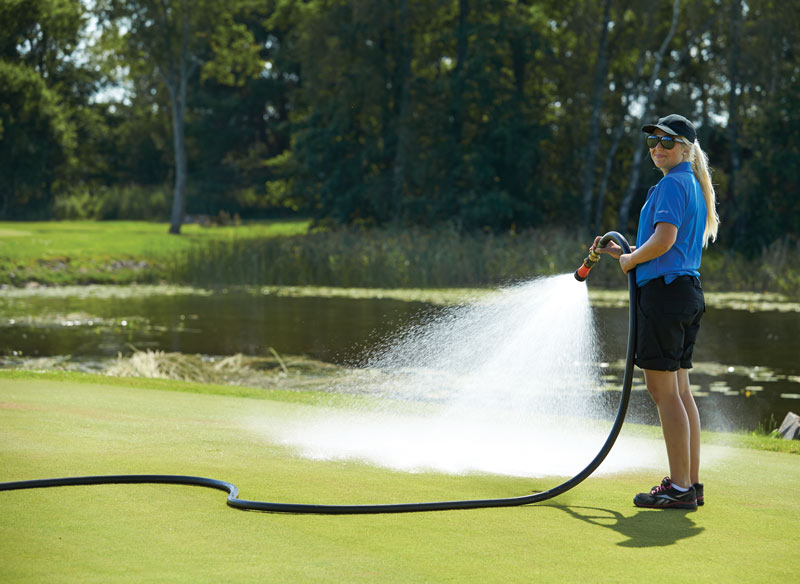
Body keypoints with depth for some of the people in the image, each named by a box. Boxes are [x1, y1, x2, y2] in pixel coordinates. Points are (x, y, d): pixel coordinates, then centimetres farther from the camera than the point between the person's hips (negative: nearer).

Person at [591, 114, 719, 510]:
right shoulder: (693, 185, 20)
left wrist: (630, 259, -5)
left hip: (664, 291, -10)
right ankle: (691, 484, 15)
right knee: (679, 391, 12)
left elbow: (664, 240, -22)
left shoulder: (672, 184, -10)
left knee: (663, 390, -7)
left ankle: (680, 488, -7)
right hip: (688, 291, 10)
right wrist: (623, 252, 23)